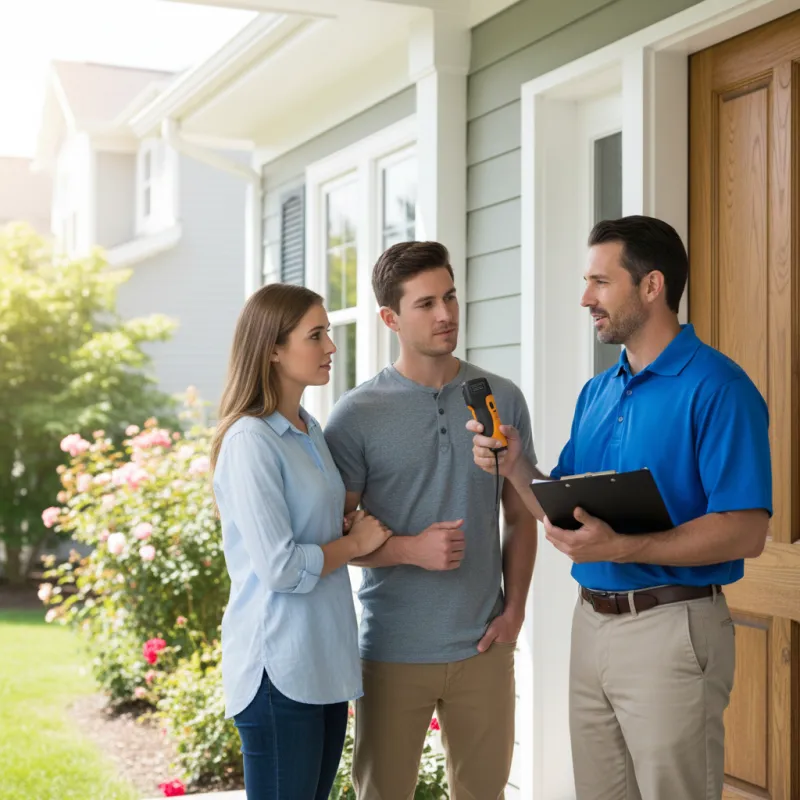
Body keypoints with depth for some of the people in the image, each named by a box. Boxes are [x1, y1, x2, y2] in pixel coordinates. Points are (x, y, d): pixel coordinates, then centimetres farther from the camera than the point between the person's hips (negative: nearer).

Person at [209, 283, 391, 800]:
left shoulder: (310, 431, 12)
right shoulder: (250, 441, -15)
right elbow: (280, 567, -19)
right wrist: (355, 543, -5)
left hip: (327, 660, 8)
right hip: (279, 667, -8)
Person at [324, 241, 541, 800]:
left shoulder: (503, 400, 4)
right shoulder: (357, 415, -6)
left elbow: (521, 516, 10)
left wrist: (515, 609, 1)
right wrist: (412, 549, -19)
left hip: (483, 646, 3)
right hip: (394, 650, -2)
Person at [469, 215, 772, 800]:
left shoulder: (716, 387, -13)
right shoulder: (597, 392, 12)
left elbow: (745, 531, -19)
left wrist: (622, 548, -27)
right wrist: (515, 468, -4)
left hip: (671, 628, -7)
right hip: (592, 621, 7)